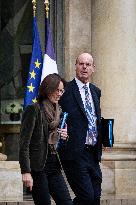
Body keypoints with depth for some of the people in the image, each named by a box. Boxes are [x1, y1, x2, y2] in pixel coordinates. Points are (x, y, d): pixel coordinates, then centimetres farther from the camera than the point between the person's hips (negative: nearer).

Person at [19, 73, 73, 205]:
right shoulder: (34, 110, -7)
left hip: (54, 166, 7)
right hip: (38, 167, -7)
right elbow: (24, 144, -12)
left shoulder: (58, 111, 16)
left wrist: (64, 137, 3)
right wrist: (26, 172, -18)